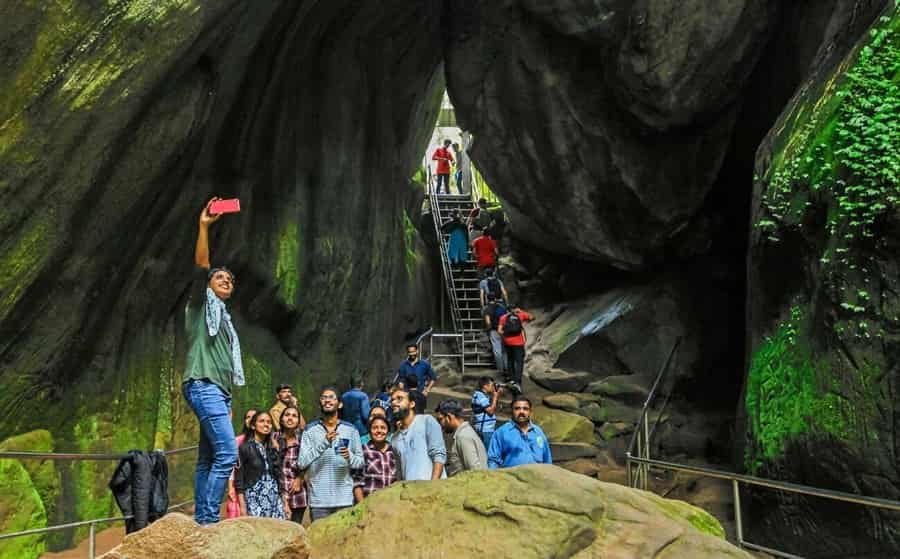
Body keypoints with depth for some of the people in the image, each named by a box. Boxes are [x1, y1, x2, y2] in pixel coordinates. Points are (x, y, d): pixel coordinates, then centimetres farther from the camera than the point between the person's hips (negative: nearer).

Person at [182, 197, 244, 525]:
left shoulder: (224, 319, 27)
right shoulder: (202, 303, 7)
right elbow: (201, 266, -9)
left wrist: (227, 402, 18)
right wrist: (204, 227, -16)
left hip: (218, 391, 9)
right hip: (203, 386, -9)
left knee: (208, 459, 7)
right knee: (227, 453, -17)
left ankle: (201, 520, 9)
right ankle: (209, 519, -16)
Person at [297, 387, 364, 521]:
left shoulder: (351, 430, 6)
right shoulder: (310, 430, 2)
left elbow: (360, 461, 8)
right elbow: (301, 463, -8)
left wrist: (350, 457, -14)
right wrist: (323, 443, -18)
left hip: (344, 498, 1)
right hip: (318, 499, -1)